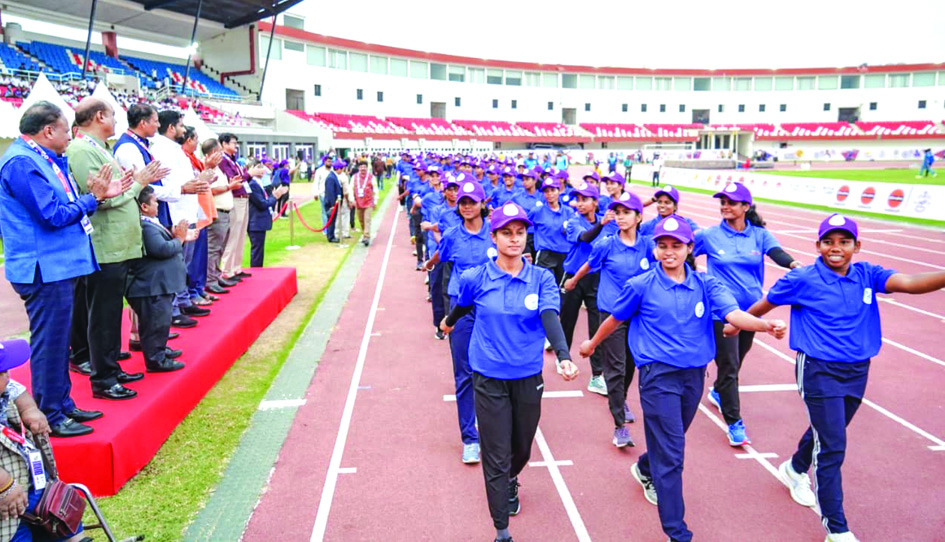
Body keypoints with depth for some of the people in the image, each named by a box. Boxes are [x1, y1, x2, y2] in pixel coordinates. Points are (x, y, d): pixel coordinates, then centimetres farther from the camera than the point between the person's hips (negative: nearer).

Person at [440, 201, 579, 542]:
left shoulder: (542, 279, -7)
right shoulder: (475, 279, -9)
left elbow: (550, 318, -22)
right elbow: (462, 307, 12)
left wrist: (563, 356, -38)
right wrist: (449, 323, 31)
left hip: (528, 377, 2)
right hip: (489, 378, -2)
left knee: (522, 448, 21)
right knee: (496, 457, 1)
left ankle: (510, 482, 54)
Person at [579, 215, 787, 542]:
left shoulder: (706, 285, 1)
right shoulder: (641, 286, -6)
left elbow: (734, 314, -14)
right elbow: (616, 319, 8)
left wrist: (766, 325, -32)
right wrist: (593, 343, 20)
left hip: (694, 374, 4)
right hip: (658, 374, -4)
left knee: (671, 441, 23)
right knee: (671, 451, -7)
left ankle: (645, 470, 55)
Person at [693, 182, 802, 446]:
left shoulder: (759, 234, -2)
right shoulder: (709, 235, -5)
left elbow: (777, 253, -19)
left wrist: (793, 263, -39)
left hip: (751, 308, 3)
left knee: (737, 360, 19)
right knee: (728, 365, -7)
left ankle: (718, 392, 47)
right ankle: (734, 423, 3)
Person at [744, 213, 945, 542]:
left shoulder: (867, 275, -1)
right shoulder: (803, 280, -11)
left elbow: (910, 283, -18)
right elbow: (765, 304, 2)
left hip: (857, 371, 5)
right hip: (820, 371, -5)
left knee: (828, 432, 23)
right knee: (832, 447, -5)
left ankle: (795, 469, 53)